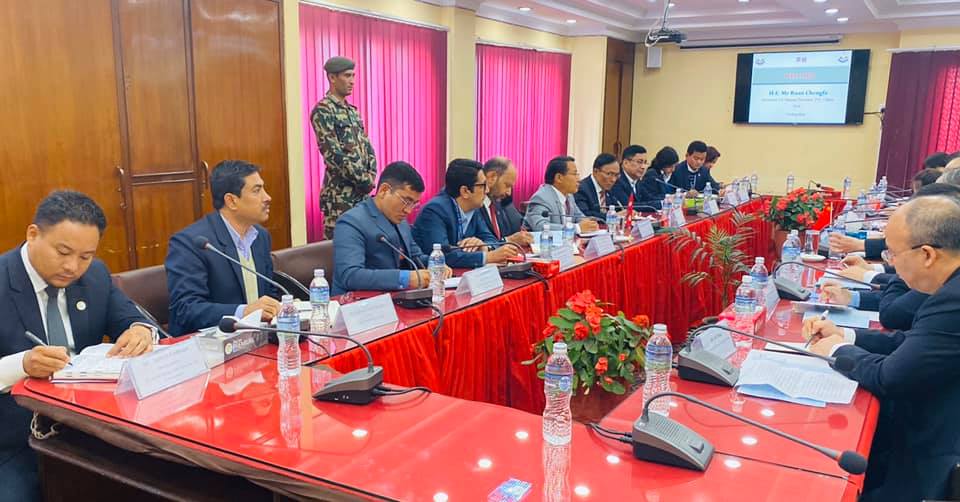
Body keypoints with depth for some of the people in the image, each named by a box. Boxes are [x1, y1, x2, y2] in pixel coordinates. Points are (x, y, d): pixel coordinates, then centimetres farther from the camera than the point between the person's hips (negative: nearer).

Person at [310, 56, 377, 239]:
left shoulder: (353, 111, 16)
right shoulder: (322, 111, -10)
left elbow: (367, 146, 16)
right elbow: (333, 154, -18)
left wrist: (371, 176, -2)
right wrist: (364, 179, -14)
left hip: (362, 191, 8)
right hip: (340, 193, -8)